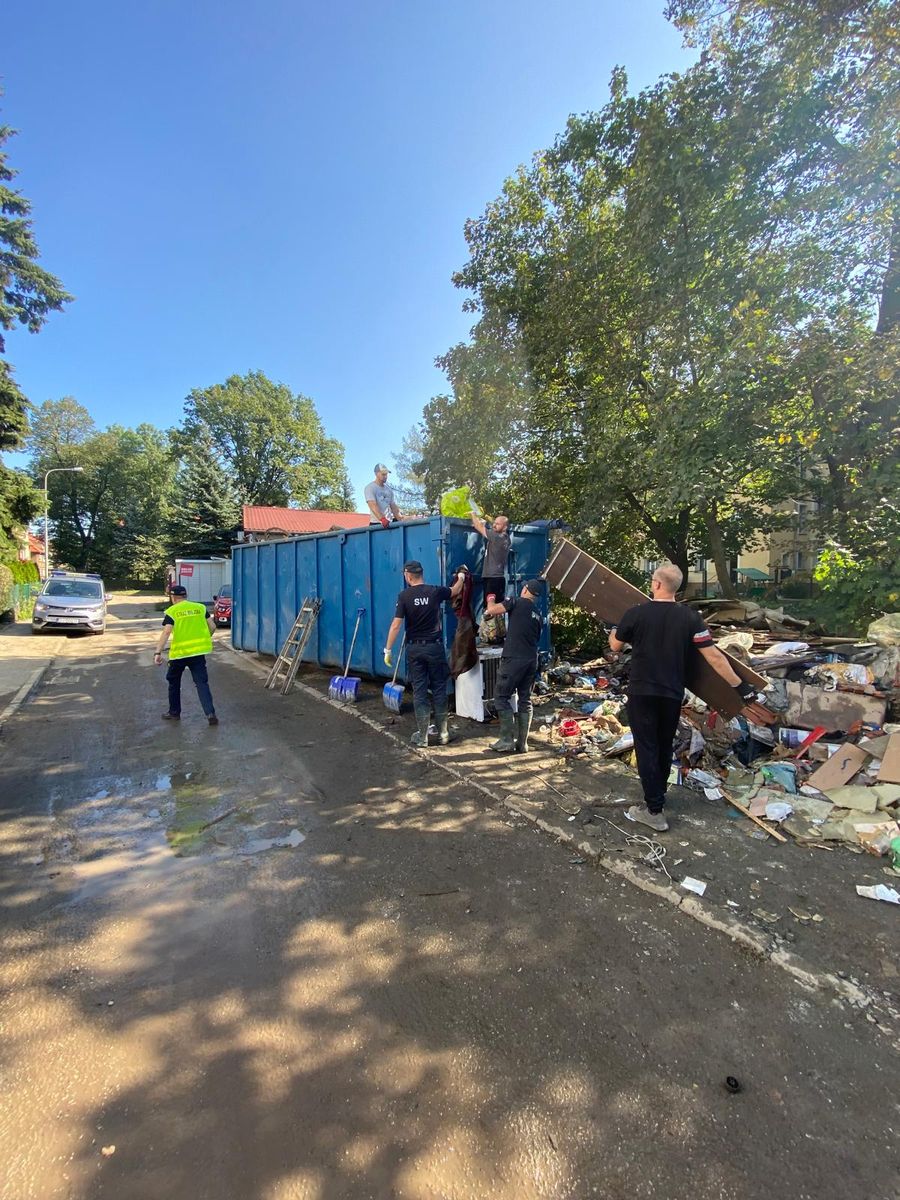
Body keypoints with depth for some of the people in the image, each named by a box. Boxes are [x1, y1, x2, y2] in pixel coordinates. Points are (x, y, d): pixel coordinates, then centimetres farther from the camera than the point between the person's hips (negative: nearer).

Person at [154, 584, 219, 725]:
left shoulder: (172, 611, -2)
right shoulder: (200, 607, 7)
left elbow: (166, 632, -14)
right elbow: (212, 627, 5)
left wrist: (158, 652, -17)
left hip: (179, 651, -2)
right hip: (198, 650, 2)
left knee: (174, 681, 20)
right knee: (201, 682, 3)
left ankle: (174, 712, 30)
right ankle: (210, 713, -12)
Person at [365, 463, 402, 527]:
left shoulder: (389, 488, 16)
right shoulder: (370, 488, -5)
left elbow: (393, 506, 15)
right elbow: (373, 505, -21)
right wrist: (381, 518, -37)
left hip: (389, 523, 6)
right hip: (376, 524, -6)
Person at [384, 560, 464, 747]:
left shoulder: (404, 596, -7)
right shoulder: (435, 591, -3)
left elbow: (396, 625, -12)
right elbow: (455, 590, 18)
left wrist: (388, 649, -6)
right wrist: (461, 577, 37)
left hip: (414, 648, -1)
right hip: (435, 647, 1)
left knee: (419, 691, 5)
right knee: (439, 690, 9)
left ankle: (422, 736, 9)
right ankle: (443, 733, 15)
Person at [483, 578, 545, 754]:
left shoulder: (517, 602, -3)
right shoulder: (538, 616, 17)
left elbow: (490, 610, -7)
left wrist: (491, 601, 15)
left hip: (513, 659, -7)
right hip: (532, 661, 7)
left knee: (501, 697, 2)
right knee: (525, 700, 11)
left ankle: (507, 741, 1)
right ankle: (522, 743, 13)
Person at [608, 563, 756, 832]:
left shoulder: (636, 613, -11)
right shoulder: (690, 617, -6)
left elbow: (615, 646, 4)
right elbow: (714, 656, -7)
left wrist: (614, 630, 27)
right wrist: (739, 685, 3)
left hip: (642, 692, -3)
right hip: (672, 694, 3)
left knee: (647, 748, 3)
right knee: (664, 747, 19)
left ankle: (654, 811, 4)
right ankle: (658, 796, 36)